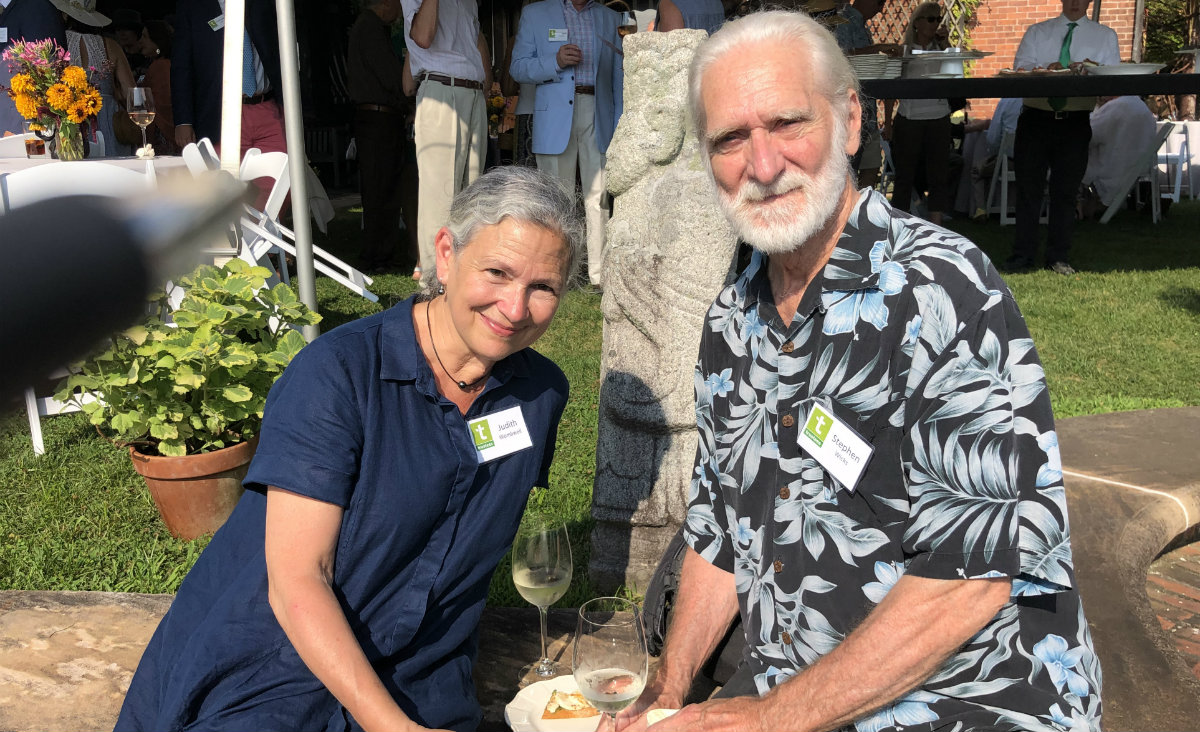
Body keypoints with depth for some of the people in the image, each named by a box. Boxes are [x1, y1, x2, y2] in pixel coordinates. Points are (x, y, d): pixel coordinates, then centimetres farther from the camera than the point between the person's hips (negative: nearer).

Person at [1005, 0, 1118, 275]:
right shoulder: (1037, 32, 13)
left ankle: (1059, 257, 12)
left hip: (1075, 123, 0)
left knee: (1066, 191, 5)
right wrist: (1046, 69, -21)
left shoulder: (1105, 36, 12)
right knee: (1028, 188, 0)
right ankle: (1022, 255, 7)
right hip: (1036, 118, 0)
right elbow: (1020, 69, -1)